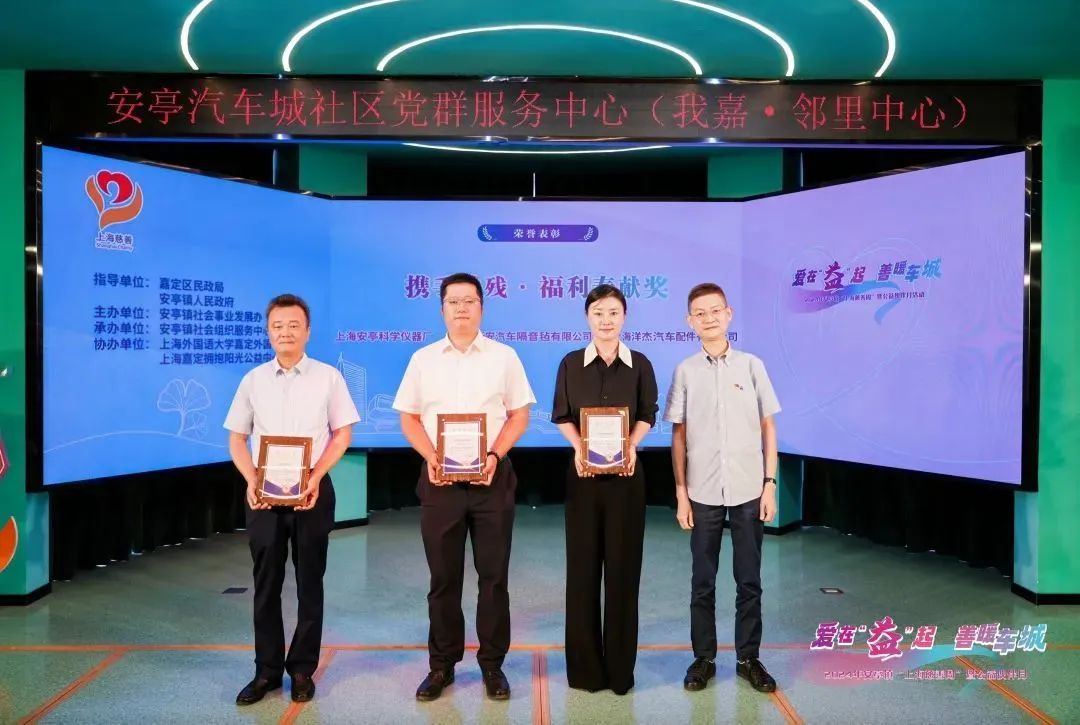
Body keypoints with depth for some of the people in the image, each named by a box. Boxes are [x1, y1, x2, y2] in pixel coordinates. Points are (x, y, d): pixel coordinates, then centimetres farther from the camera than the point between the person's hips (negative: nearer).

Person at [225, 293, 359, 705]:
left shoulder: (328, 377, 0)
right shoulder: (253, 380, 5)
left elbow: (343, 434, 0)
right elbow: (237, 439, 8)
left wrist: (315, 477, -12)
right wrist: (252, 481, -8)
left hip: (313, 490, -2)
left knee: (309, 582, 7)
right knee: (266, 584, 9)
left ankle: (302, 670, 21)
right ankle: (267, 670, 23)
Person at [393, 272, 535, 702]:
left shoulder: (503, 356, 3)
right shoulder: (423, 359, 6)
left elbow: (519, 415, 2)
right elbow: (409, 417, 7)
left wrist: (494, 455, -12)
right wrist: (430, 457, -9)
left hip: (492, 476, -1)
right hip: (439, 477, 1)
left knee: (493, 575, 6)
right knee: (443, 577, 9)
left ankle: (492, 665, 20)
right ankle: (442, 665, 22)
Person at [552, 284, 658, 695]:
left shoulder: (640, 365, 2)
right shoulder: (571, 364, 2)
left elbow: (647, 415, 5)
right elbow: (562, 416, 4)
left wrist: (631, 446, -13)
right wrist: (579, 447, -13)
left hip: (626, 472, 0)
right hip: (584, 471, 0)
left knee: (622, 566, 5)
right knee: (583, 565, 4)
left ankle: (620, 666, 18)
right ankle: (585, 665, 17)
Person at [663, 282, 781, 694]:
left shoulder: (751, 365, 1)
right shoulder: (685, 371, 0)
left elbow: (768, 427, 5)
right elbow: (678, 435, 2)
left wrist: (770, 483, -1)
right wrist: (681, 493, 0)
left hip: (748, 490, 0)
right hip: (703, 492, 0)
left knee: (749, 580, 10)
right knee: (703, 581, 9)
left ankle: (748, 658, 24)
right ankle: (704, 658, 23)